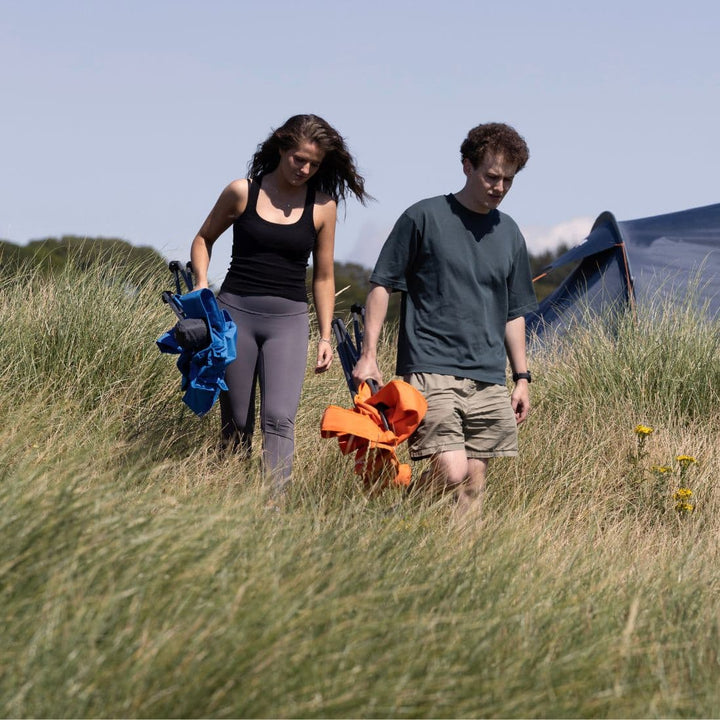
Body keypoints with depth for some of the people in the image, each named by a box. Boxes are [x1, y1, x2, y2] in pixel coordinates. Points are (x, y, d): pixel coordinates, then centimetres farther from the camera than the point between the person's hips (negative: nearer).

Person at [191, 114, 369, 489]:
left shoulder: (323, 206, 3)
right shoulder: (242, 192, 1)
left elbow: (323, 276, 11)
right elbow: (204, 239, 16)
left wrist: (325, 336, 9)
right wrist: (201, 283, -1)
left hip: (288, 319, 0)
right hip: (235, 312, 0)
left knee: (278, 418, -16)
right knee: (236, 424, 3)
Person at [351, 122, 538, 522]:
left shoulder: (509, 234, 15)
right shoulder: (424, 218, 0)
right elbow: (382, 285, 2)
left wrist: (522, 377, 17)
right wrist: (369, 354, -5)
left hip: (489, 381, 5)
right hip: (431, 371, -5)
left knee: (474, 482, 2)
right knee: (450, 473, -18)